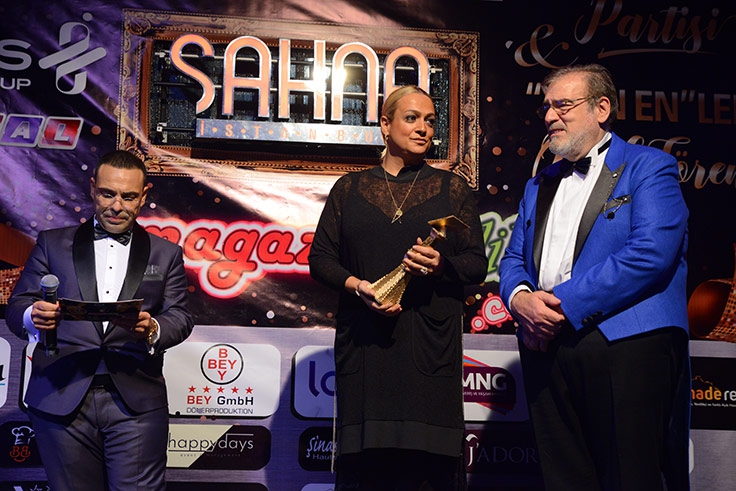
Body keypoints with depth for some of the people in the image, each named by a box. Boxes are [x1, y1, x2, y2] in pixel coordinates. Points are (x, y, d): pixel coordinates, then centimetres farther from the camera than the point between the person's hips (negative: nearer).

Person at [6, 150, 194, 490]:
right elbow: (17, 307, 6)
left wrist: (153, 330, -18)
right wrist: (33, 318, -18)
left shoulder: (165, 253, 14)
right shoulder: (52, 243, 13)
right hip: (61, 400, 1)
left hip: (137, 402, 0)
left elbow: (180, 317, 5)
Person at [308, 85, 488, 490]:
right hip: (364, 339, 1)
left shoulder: (452, 188, 12)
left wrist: (440, 265, -12)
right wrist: (358, 286, -9)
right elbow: (319, 257, 9)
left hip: (430, 342, 0)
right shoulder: (349, 188, 14)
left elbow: (477, 263, 9)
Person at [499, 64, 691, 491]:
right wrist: (520, 297, -5)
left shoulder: (648, 167, 3)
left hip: (628, 344, -6)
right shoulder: (539, 185, 24)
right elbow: (513, 259, 20)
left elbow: (652, 251, -12)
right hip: (547, 347, 6)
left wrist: (566, 303, -15)